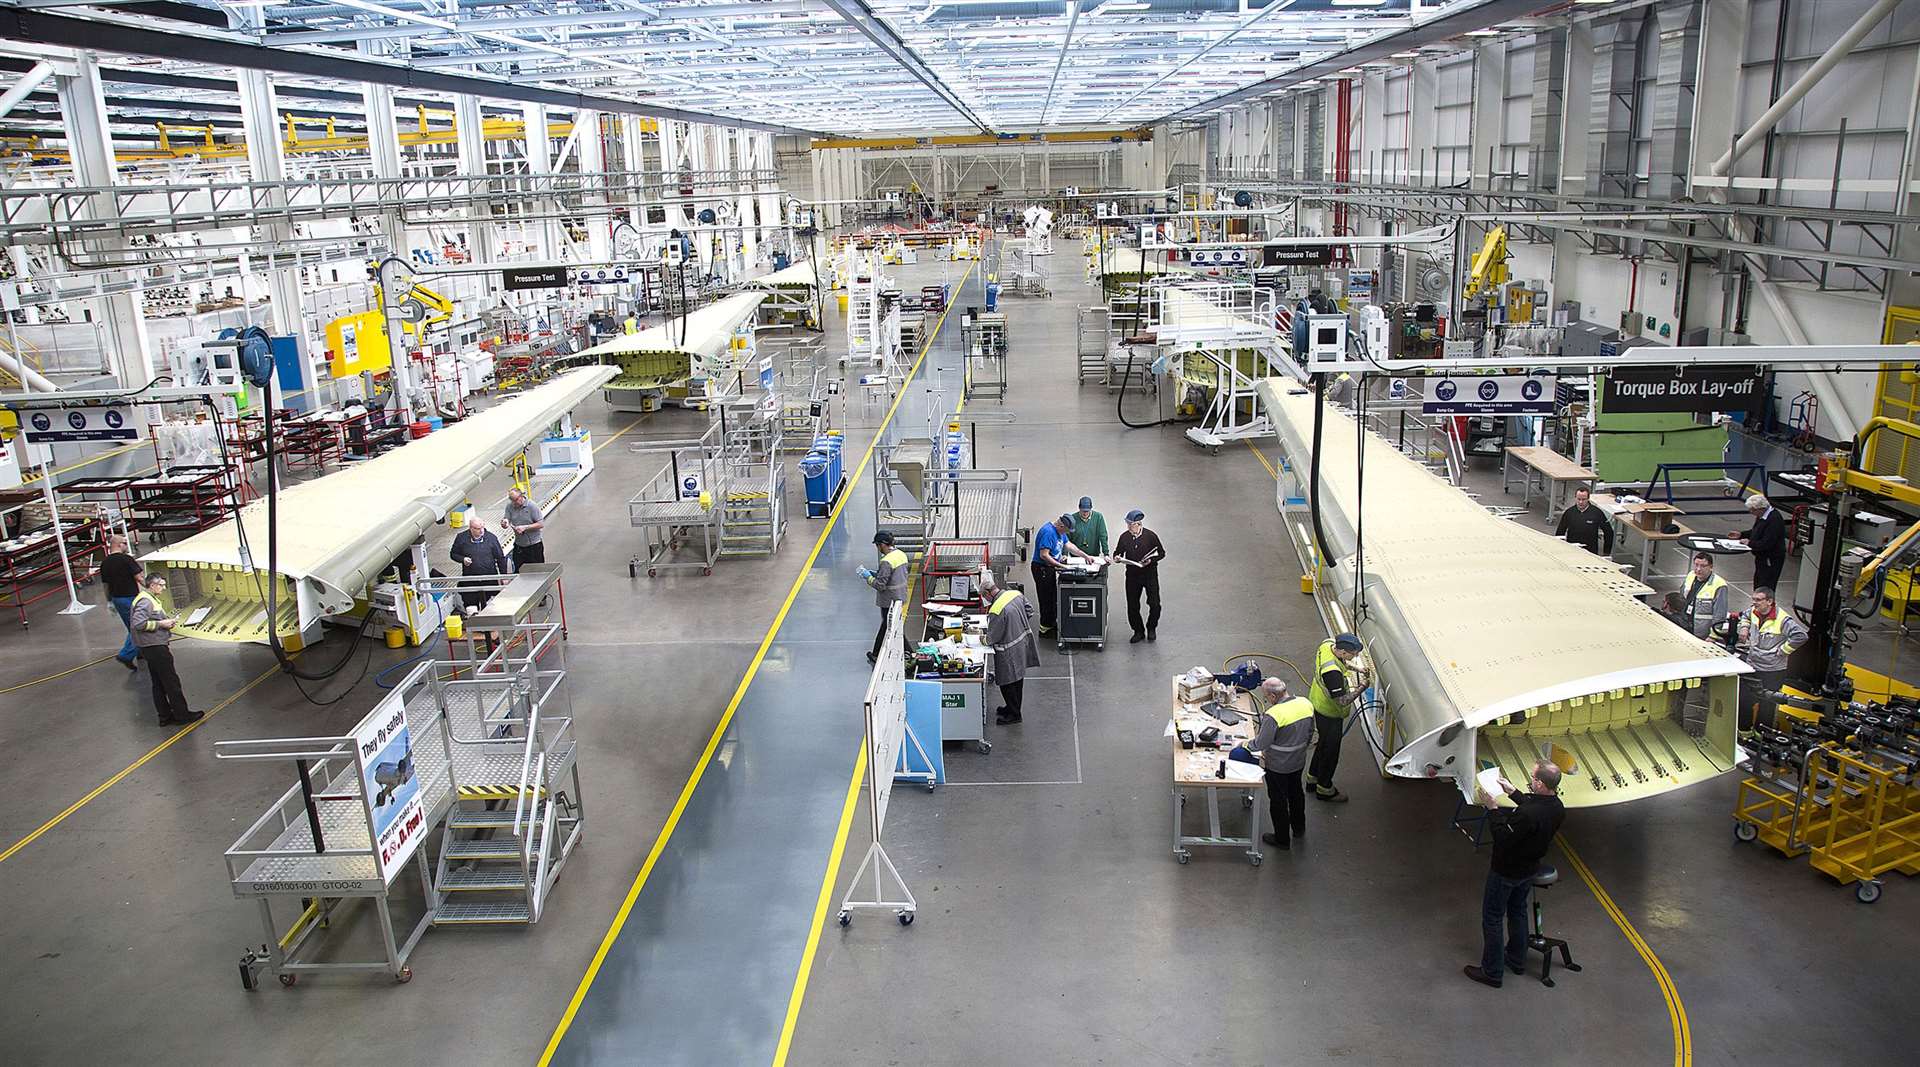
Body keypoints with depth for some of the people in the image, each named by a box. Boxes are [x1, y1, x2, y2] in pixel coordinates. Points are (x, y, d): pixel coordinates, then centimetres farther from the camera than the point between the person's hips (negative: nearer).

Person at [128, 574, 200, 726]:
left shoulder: (151, 599, 16)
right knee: (172, 681, -3)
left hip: (154, 647, 11)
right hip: (154, 647, -11)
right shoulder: (145, 601, -17)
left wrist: (167, 619, 5)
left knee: (159, 684, 14)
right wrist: (161, 624, -18)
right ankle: (181, 715, 3)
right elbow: (138, 623, -27)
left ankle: (165, 716, 20)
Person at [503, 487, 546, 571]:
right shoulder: (510, 506, -1)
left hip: (534, 545, -4)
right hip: (518, 546, 4)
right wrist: (504, 523, -27)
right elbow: (505, 524, -2)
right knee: (516, 571, 6)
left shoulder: (532, 506, -12)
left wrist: (525, 527, -23)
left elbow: (541, 524, -15)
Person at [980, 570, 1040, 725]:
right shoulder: (1016, 594, -8)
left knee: (1007, 684, 10)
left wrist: (985, 639, 3)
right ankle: (1013, 707, 40)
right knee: (1018, 680, 22)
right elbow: (1029, 610, 8)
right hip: (1023, 644, 8)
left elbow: (992, 638, -19)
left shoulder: (996, 611, -30)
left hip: (1010, 653, -8)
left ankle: (1014, 715, 23)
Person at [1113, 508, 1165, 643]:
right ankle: (1138, 631, 22)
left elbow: (1161, 553, -1)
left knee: (1154, 604, -6)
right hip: (1132, 575, 3)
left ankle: (1151, 628, 19)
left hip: (1149, 573, -3)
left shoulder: (1151, 536, -8)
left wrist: (1151, 560, -18)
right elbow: (1117, 552, 10)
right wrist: (1117, 557, -13)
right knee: (1132, 606, 4)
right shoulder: (1124, 537, 0)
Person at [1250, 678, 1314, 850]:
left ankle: (1282, 839, 28)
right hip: (1299, 761, 7)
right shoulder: (1306, 704, -10)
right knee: (1296, 792, 28)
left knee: (1278, 800, 12)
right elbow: (1310, 734, 4)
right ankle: (1299, 828, 48)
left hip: (1278, 766, -7)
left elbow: (1261, 744, -24)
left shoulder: (1273, 715, -31)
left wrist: (1247, 745, -5)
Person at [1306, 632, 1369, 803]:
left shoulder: (1328, 644, -14)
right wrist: (1361, 688, -27)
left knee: (1324, 744, 28)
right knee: (1331, 750, 13)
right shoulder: (1332, 672, -41)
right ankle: (1324, 788, 33)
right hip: (1329, 714, -9)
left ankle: (1313, 778, 46)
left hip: (1318, 704, 9)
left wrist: (1355, 670, 0)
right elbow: (1342, 701, -34)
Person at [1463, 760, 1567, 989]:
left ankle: (1492, 972, 19)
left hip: (1506, 871, -8)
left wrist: (1493, 809, -20)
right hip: (1530, 868, 8)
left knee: (1492, 918, 9)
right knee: (1518, 912, 28)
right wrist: (1514, 793, 13)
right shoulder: (1557, 807, -12)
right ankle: (1517, 960, 45)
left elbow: (1504, 838, -28)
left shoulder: (1527, 814, -39)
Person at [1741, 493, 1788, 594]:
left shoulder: (1774, 519, -25)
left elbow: (1767, 544, -29)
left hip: (1771, 560, -10)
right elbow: (1755, 532, 22)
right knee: (1757, 585, 20)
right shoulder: (1761, 516, 5)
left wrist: (1750, 543, -18)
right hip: (1762, 557, 10)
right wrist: (1741, 535, 11)